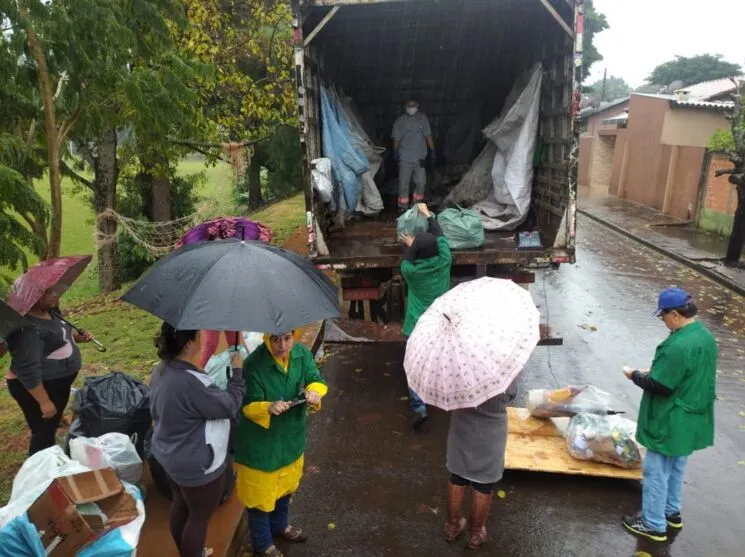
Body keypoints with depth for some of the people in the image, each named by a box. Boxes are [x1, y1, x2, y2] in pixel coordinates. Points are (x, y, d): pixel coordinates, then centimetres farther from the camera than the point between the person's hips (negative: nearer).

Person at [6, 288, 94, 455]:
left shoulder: (50, 311, 1)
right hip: (37, 387, -9)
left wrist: (78, 336, 2)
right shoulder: (27, 328, -27)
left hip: (58, 382, 10)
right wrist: (44, 402, -26)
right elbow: (27, 370, -29)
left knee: (52, 427, 24)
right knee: (44, 434, 2)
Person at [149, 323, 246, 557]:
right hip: (196, 465, -9)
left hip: (170, 456, 9)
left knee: (180, 505, 28)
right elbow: (229, 405, -25)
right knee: (199, 516, 13)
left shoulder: (160, 371, -6)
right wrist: (237, 371, -15)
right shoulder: (190, 382, -36)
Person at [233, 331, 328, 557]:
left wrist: (314, 392, -29)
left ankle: (280, 526, 55)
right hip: (260, 441, -5)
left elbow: (316, 379, -6)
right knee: (261, 491, 14)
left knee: (285, 484, 28)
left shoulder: (302, 354, -12)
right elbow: (248, 406, -21)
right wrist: (268, 408, -41)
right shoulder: (253, 364, -27)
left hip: (291, 436, 6)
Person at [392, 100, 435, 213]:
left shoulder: (423, 118, 4)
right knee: (404, 183, -2)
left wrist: (432, 151, 1)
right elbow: (396, 138, 6)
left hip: (420, 157, 1)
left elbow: (428, 135, 5)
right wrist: (395, 152, -1)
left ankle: (418, 204, 22)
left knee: (421, 182, 2)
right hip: (405, 157, -1)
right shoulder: (400, 120, 2)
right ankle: (403, 206, 7)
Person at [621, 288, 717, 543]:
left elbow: (659, 386, -26)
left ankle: (654, 524, 21)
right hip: (692, 421, 9)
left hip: (670, 424, -9)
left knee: (657, 472, 7)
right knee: (676, 468, 25)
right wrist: (651, 373, 9)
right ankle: (671, 512, 41)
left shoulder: (678, 346, -30)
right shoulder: (706, 337, 1)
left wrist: (636, 375, -8)